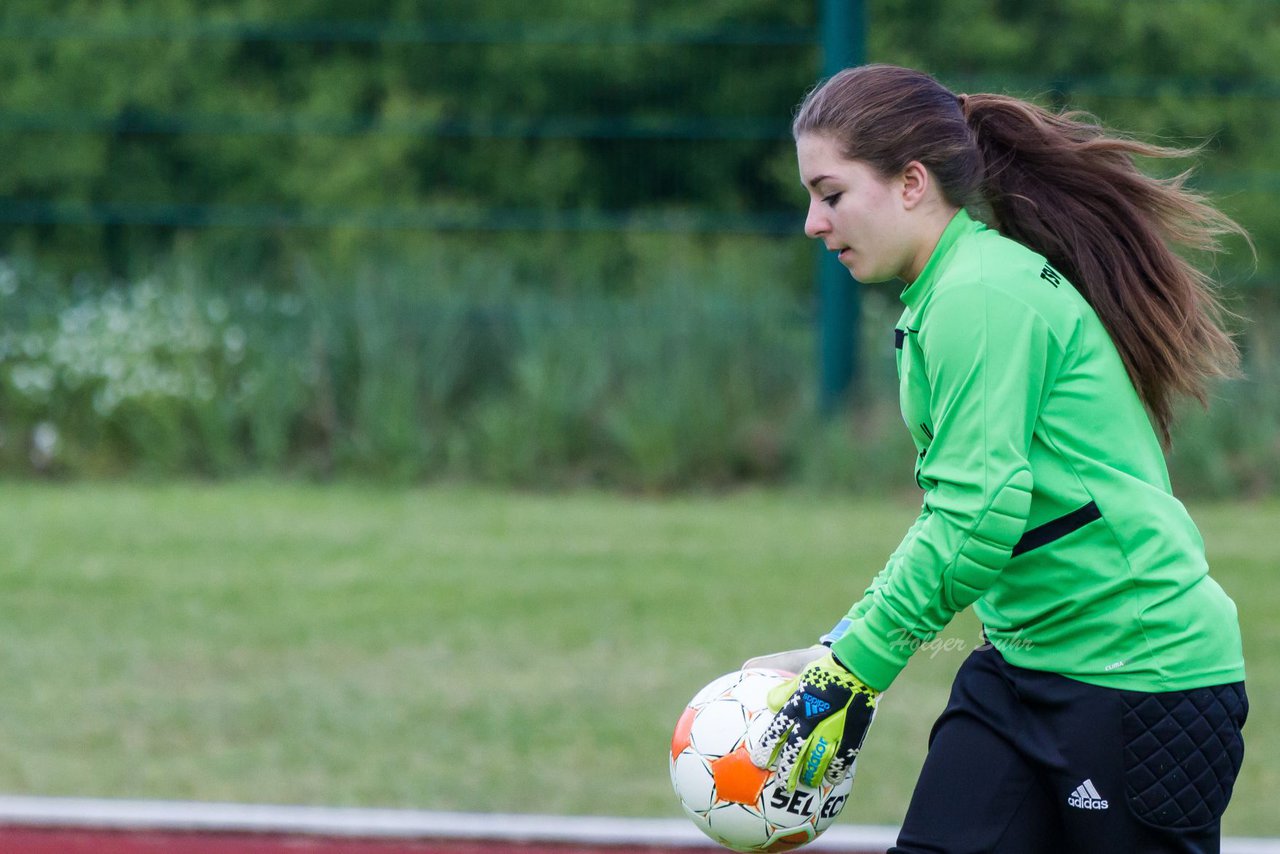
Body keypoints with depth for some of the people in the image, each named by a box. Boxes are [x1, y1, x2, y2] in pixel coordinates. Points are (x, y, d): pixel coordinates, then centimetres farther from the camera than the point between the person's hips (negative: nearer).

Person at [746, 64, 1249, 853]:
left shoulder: (980, 300, -17)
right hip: (1027, 664, 9)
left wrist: (853, 670, -17)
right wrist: (843, 649, 8)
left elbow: (976, 522, -23)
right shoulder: (949, 293, 12)